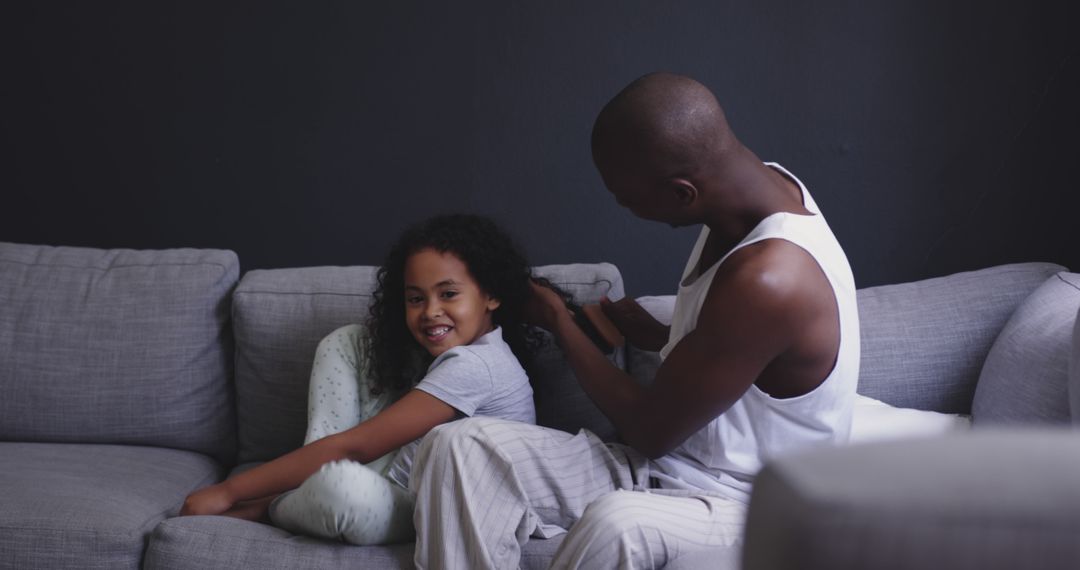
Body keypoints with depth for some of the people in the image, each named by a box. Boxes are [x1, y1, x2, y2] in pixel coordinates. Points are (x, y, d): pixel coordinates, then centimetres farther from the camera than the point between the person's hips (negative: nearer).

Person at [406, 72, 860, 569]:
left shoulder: (768, 279, -29)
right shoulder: (759, 184, 0)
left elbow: (651, 431, -15)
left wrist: (558, 322, -3)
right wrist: (658, 336, 11)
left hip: (748, 506, -9)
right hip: (667, 467, 9)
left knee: (616, 524, -43)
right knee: (458, 447, -11)